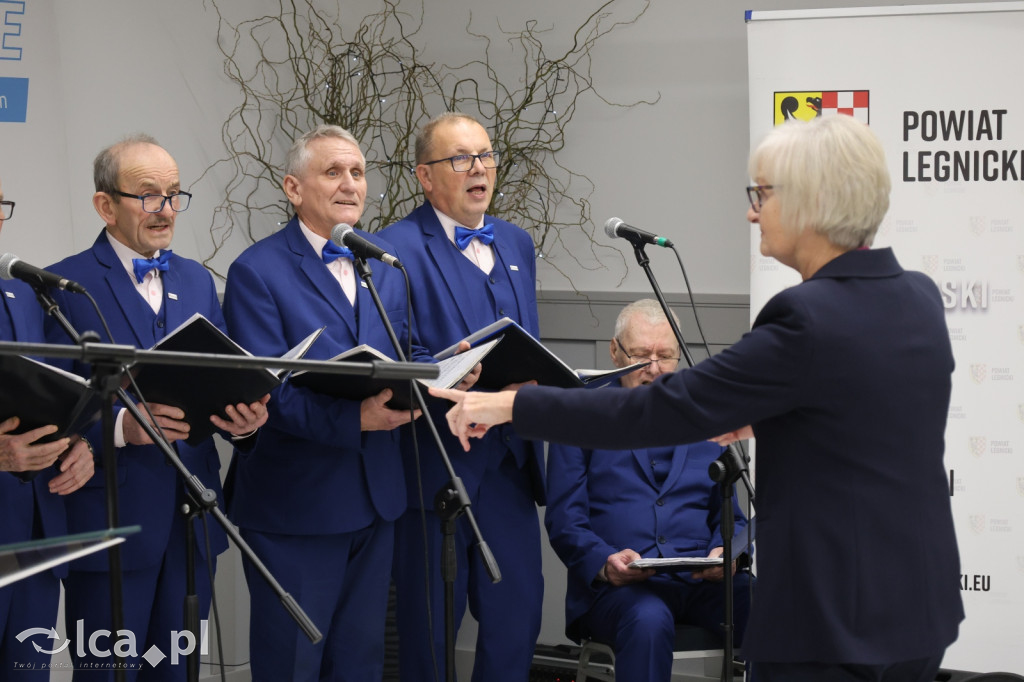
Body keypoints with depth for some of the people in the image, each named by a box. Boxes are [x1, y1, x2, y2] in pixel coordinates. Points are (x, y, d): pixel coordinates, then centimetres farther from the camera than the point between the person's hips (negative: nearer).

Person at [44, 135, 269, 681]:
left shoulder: (197, 281, 15)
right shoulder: (64, 287, -6)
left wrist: (244, 415, -10)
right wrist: (122, 426, -27)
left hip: (193, 519, 6)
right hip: (110, 521, -6)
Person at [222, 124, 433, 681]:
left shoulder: (384, 265, 12)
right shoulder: (258, 272, -10)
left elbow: (407, 355, 14)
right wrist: (355, 419, -31)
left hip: (375, 500, 6)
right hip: (294, 504, -6)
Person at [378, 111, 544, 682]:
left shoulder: (516, 243, 16)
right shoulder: (397, 249, -8)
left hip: (509, 460, 6)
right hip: (437, 462, -6)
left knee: (519, 613, 6)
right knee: (432, 628, 2)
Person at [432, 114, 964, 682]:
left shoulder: (808, 320, -21)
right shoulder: (920, 299, 5)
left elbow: (662, 411, -19)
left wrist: (511, 407, -14)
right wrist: (763, 418, 18)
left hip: (833, 622, -9)